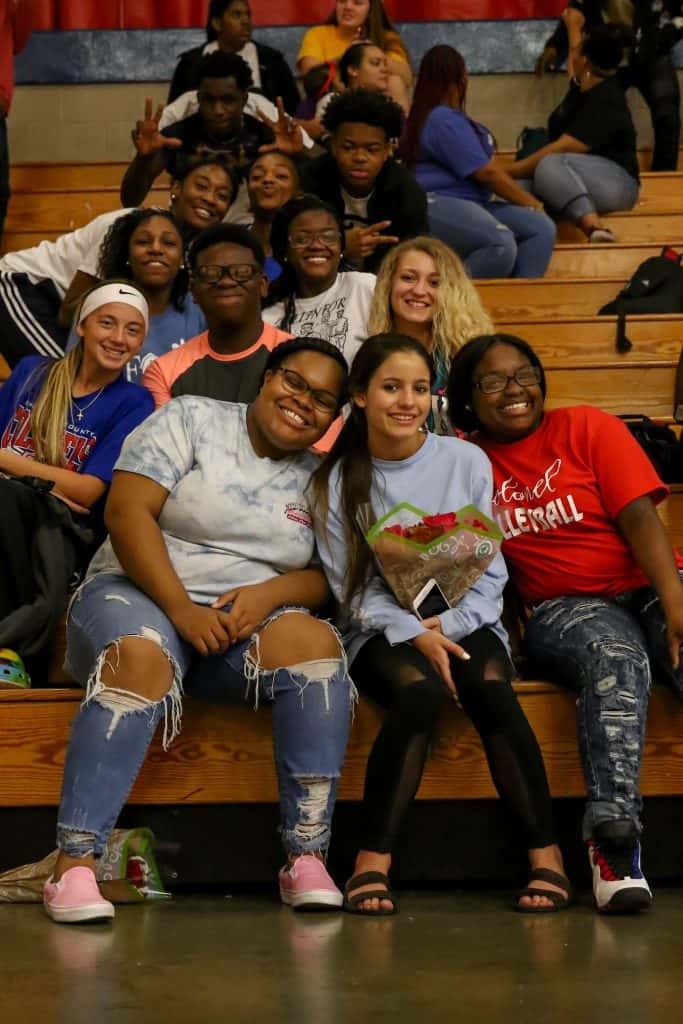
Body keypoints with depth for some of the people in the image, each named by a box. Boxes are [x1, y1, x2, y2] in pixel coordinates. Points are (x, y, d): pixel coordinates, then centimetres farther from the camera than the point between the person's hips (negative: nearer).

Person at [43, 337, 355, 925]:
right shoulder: (191, 421, 2)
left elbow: (324, 578, 8)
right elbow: (127, 510, -8)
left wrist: (269, 593, -15)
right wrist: (182, 610, -18)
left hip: (246, 618, 3)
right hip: (142, 595, -3)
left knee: (316, 642, -27)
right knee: (142, 657, -37)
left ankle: (307, 858, -29)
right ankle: (75, 865, -39)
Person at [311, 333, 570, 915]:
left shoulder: (466, 462, 6)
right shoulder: (339, 480, 5)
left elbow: (490, 571, 4)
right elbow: (353, 588, -1)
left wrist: (451, 625, -13)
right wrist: (415, 635, -17)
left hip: (465, 623, 1)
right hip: (382, 632, -1)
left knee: (490, 688, -33)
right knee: (421, 688, -35)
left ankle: (546, 856, -27)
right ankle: (373, 862, -30)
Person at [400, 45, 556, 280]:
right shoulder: (443, 120, -12)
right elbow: (486, 173, -12)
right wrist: (529, 202, -2)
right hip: (436, 205, -11)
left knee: (541, 228, -11)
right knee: (501, 243, -39)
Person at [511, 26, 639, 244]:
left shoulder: (606, 103, -18)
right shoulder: (585, 87, 10)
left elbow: (563, 148, -25)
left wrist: (513, 170, -24)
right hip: (574, 183, 9)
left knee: (550, 165, -39)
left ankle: (593, 226, -58)